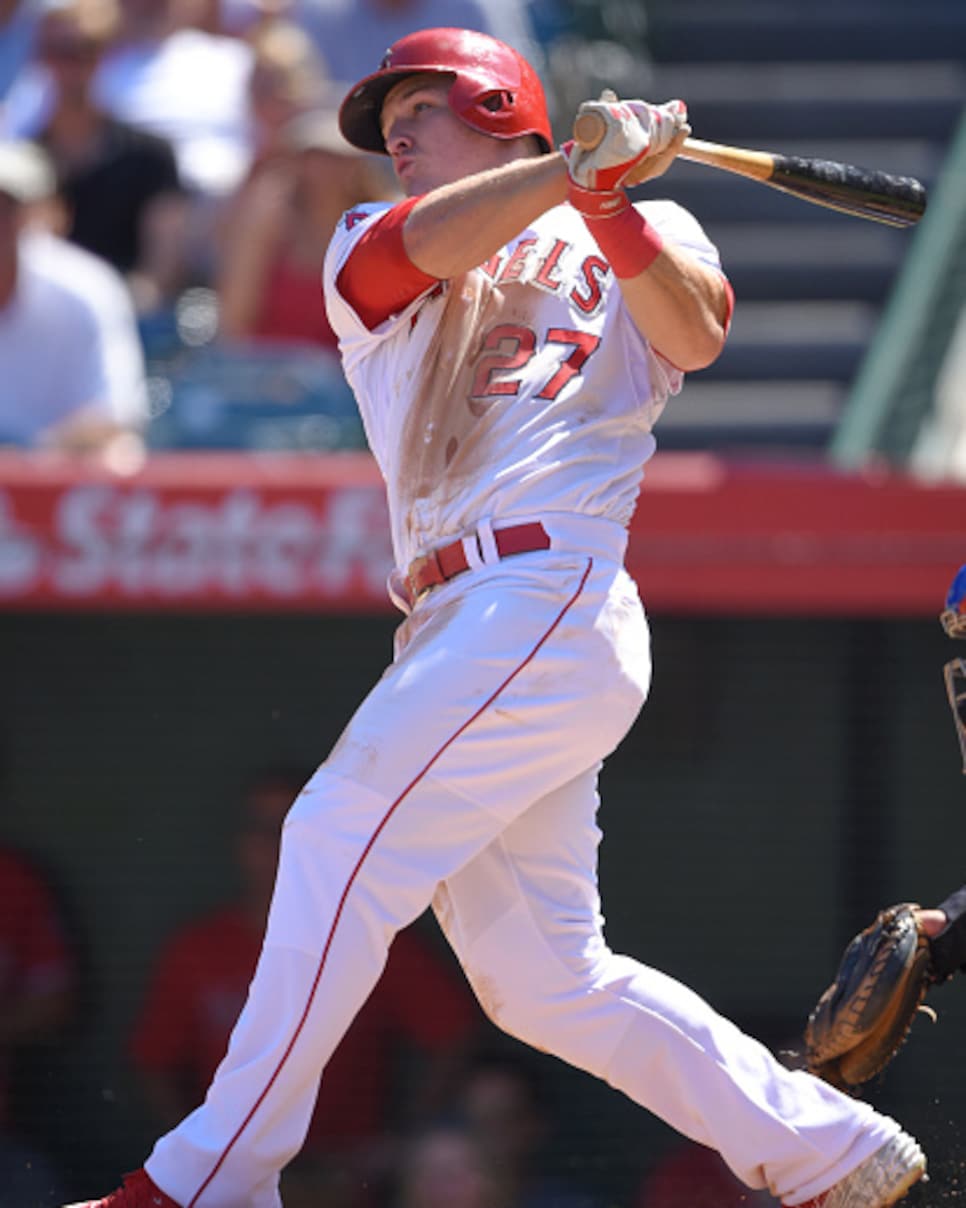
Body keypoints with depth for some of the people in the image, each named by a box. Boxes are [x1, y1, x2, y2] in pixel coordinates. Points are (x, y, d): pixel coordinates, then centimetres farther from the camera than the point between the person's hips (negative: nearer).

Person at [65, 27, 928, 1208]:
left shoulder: (636, 238, 11)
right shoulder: (370, 250, 22)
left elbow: (696, 334, -11)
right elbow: (418, 245, -3)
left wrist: (609, 196, -23)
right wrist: (579, 163, -14)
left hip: (550, 601, -6)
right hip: (457, 633, 6)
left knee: (339, 837, -15)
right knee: (544, 983, 4)